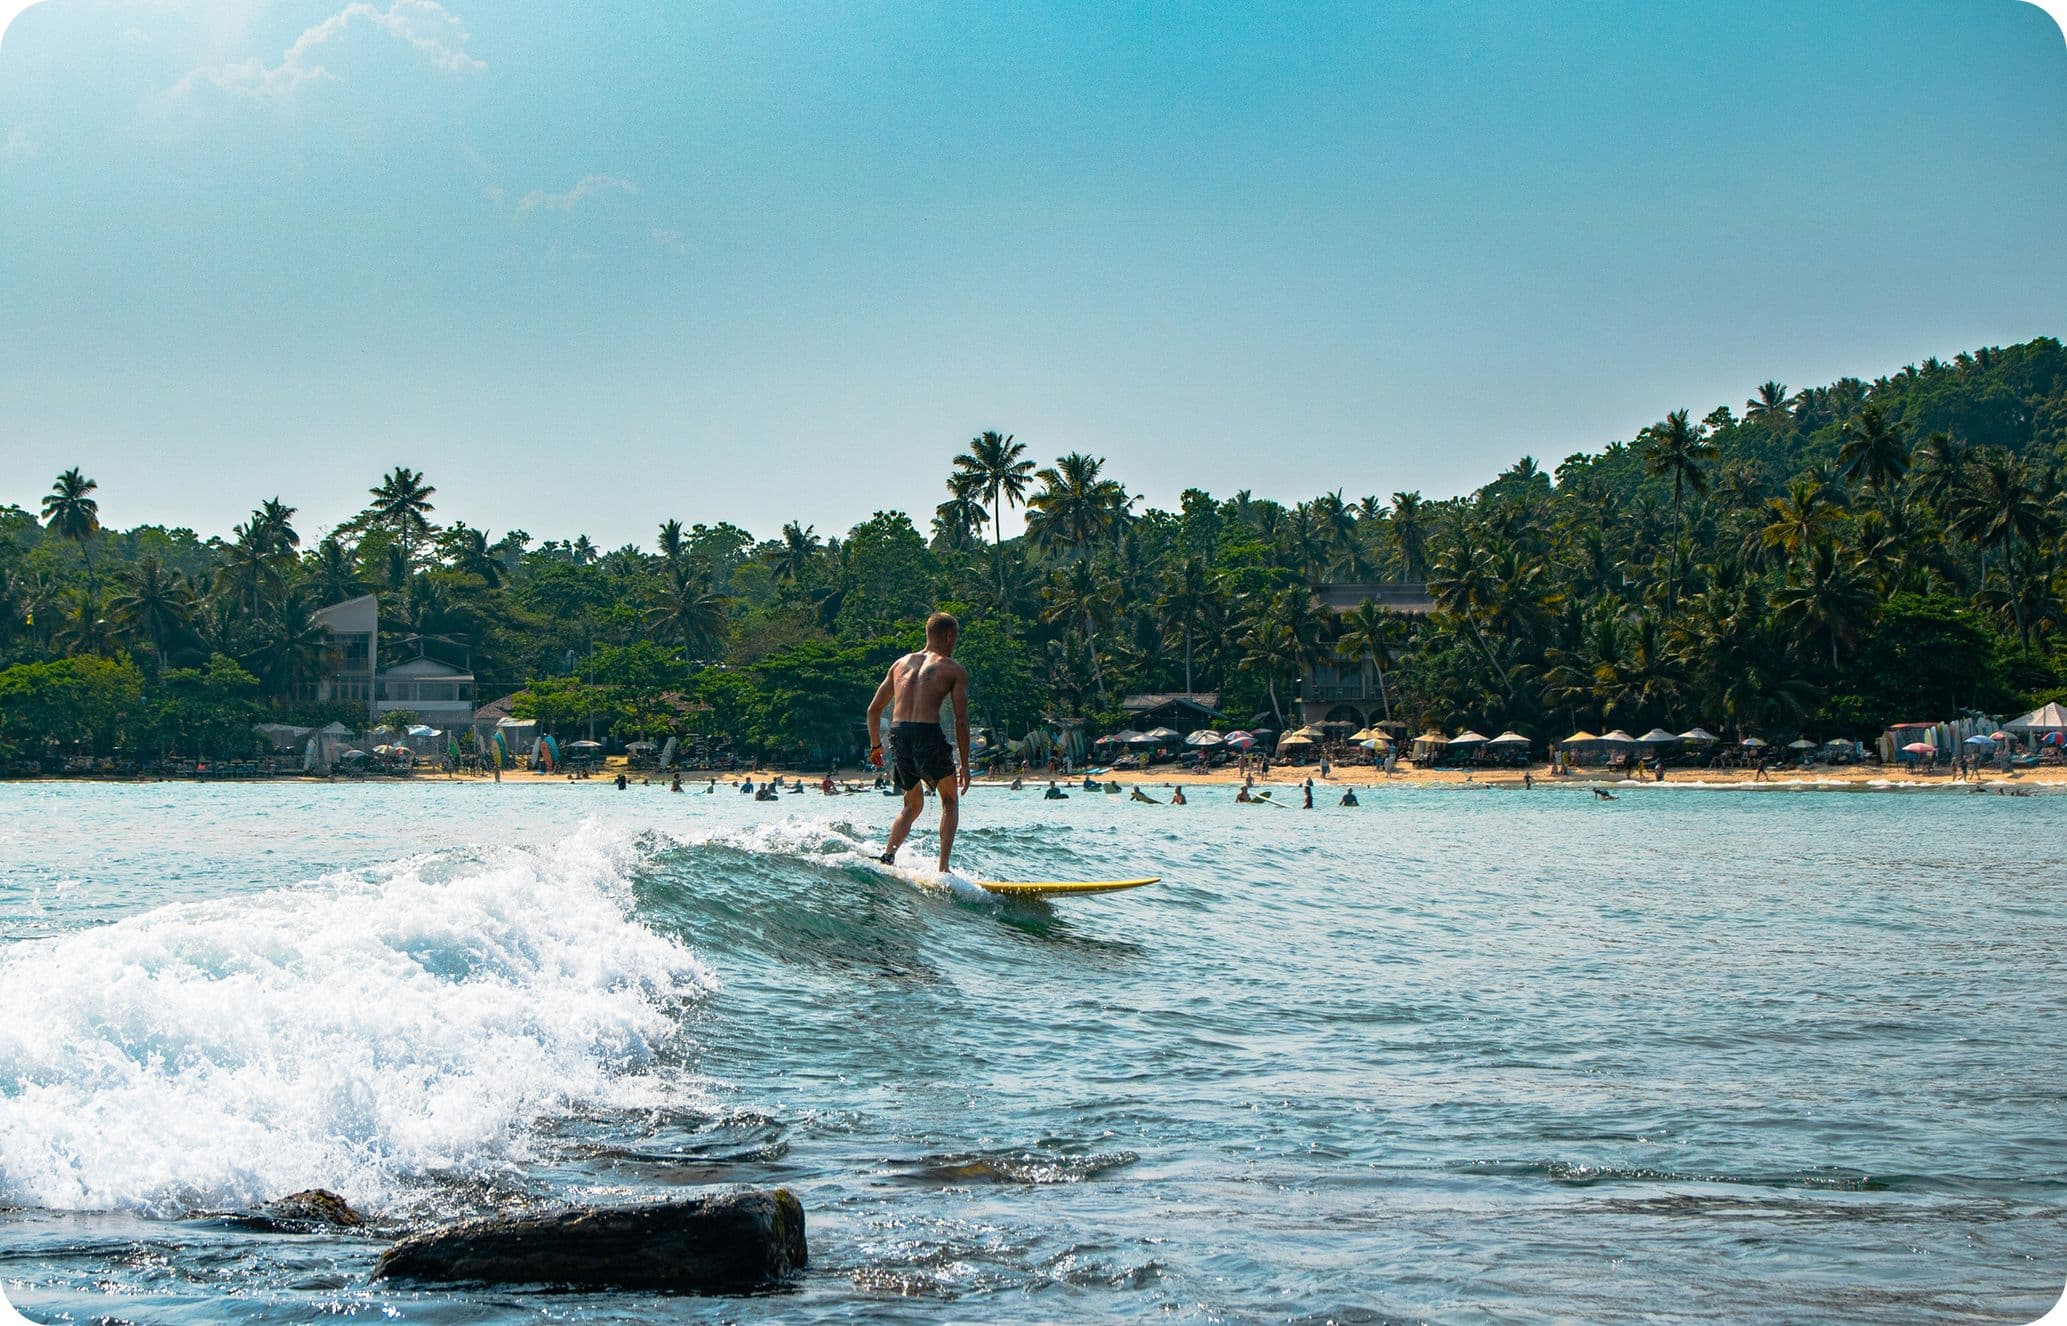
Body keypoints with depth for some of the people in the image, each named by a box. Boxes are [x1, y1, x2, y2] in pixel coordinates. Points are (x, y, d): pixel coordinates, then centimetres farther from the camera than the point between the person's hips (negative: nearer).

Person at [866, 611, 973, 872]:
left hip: (897, 733, 5)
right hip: (928, 732, -5)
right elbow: (961, 720, -1)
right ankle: (943, 868, 4)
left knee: (913, 804, 24)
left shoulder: (901, 664, 20)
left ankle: (888, 856, 3)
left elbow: (874, 709, 20)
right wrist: (964, 764, 4)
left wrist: (876, 745, 32)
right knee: (950, 801, 17)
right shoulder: (954, 670, 6)